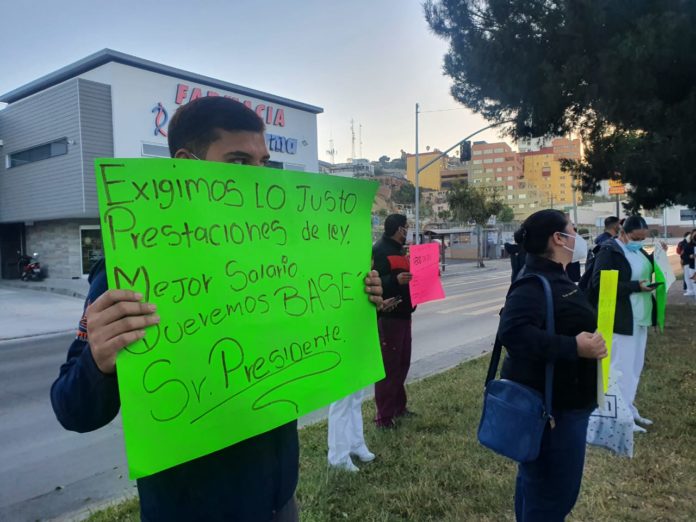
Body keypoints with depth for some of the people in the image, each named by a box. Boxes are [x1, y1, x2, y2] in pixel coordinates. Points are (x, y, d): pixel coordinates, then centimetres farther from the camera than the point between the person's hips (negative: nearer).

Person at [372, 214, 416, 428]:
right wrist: (395, 280, -36)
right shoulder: (379, 250, -14)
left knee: (402, 363, 17)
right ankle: (384, 416, 6)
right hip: (388, 317, -10)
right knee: (388, 366, -4)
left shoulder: (399, 250, 17)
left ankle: (398, 407, 30)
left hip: (403, 315, 10)